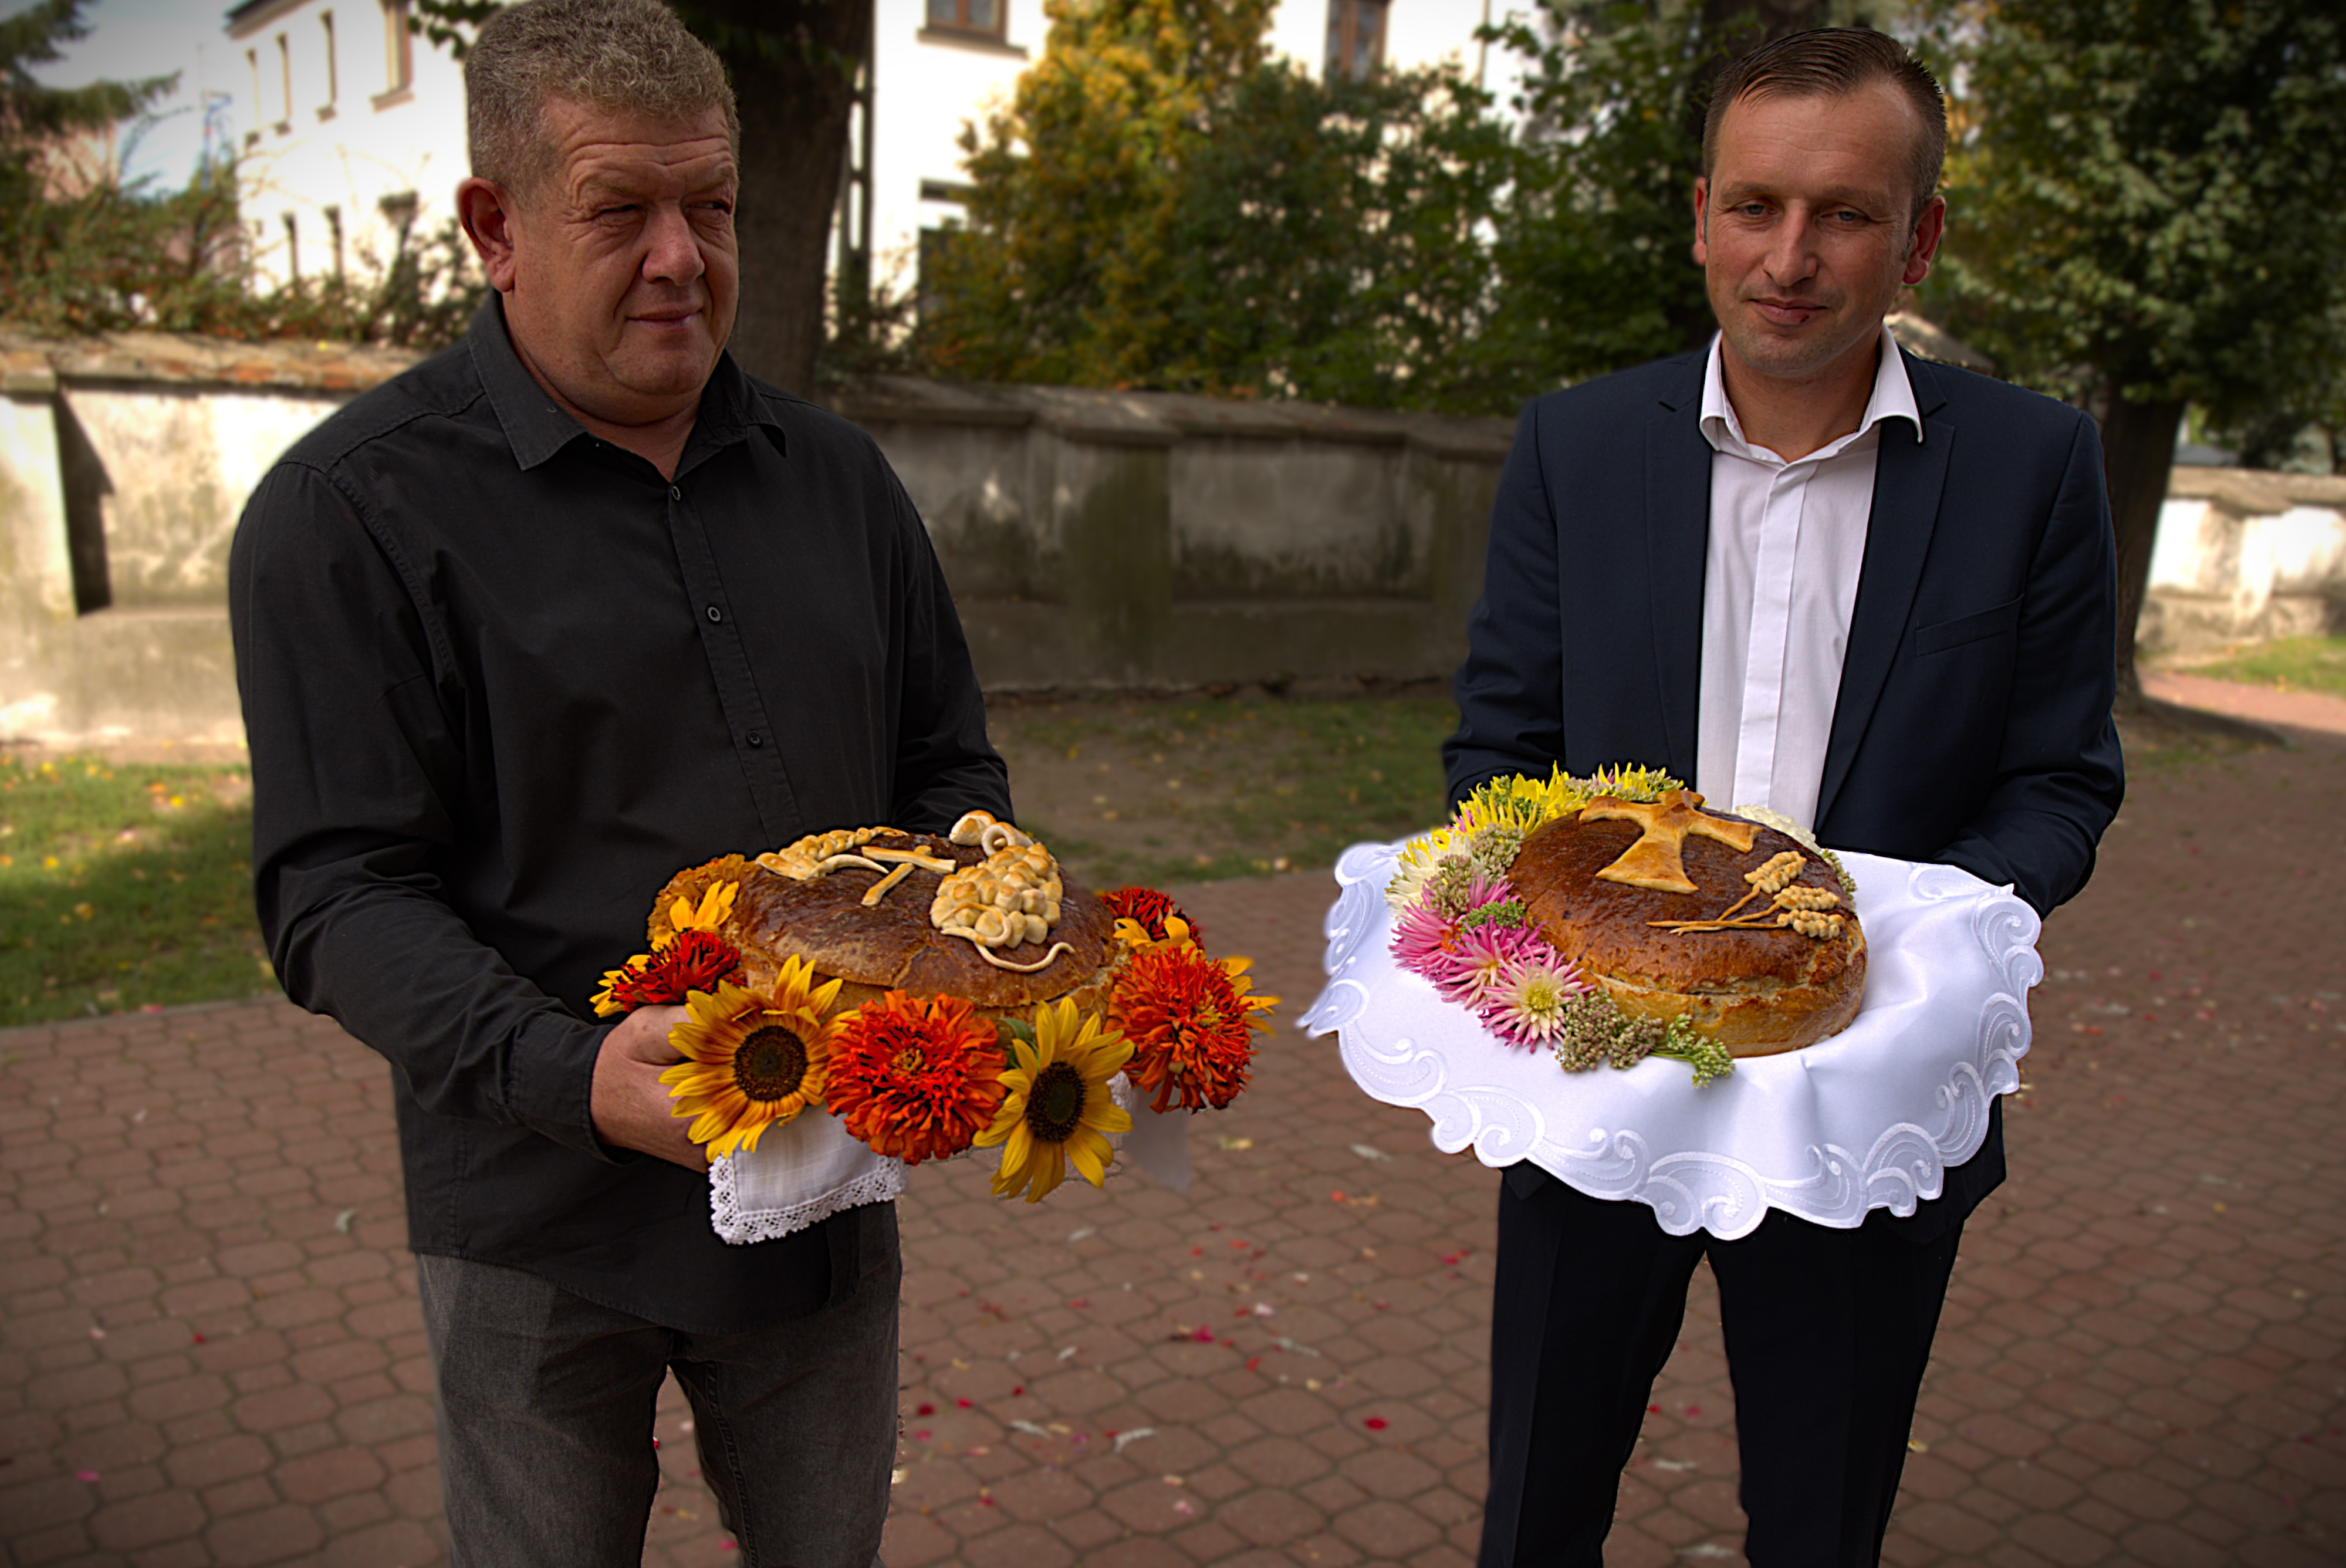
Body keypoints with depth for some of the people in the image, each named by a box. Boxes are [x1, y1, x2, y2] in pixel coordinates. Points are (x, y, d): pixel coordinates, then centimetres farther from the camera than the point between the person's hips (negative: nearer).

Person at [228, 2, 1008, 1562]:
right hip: (549, 1216, -4)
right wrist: (567, 1073, -29)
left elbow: (950, 771, 12)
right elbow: (341, 892, -13)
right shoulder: (351, 511, -9)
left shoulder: (835, 473, 6)